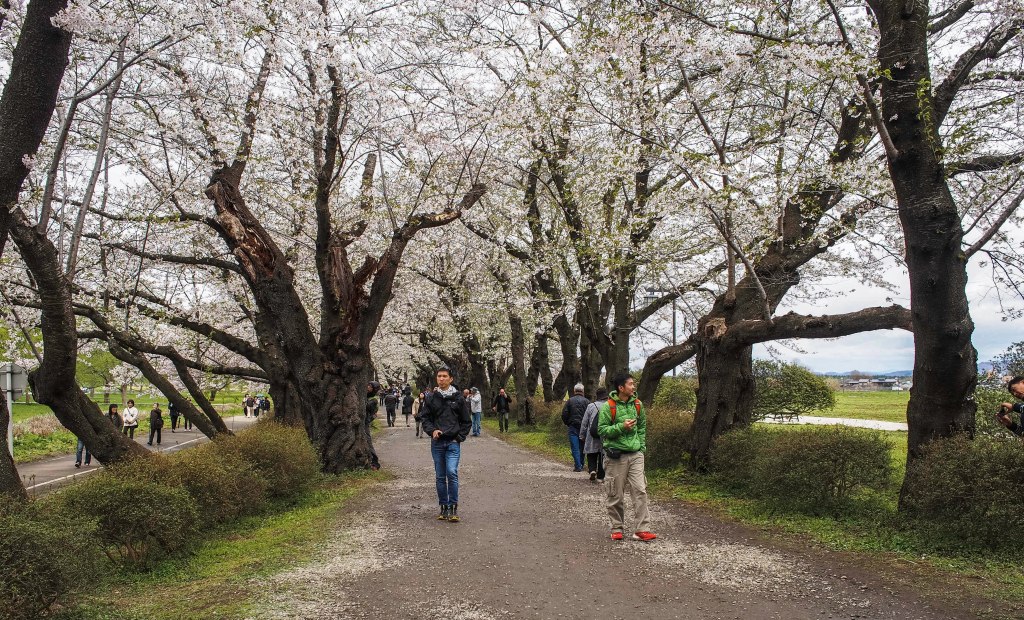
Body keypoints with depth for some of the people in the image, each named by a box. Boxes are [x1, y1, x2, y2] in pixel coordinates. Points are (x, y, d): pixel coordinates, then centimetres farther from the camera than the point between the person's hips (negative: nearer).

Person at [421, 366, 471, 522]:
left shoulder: (458, 398, 2)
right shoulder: (431, 398, 6)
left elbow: (467, 421, 7)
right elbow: (424, 417, 9)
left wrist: (460, 437, -2)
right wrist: (432, 430, -8)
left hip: (453, 442, -2)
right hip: (437, 443, 2)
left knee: (452, 473, -15)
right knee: (440, 476, 7)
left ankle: (453, 507, -6)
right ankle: (443, 507, 17)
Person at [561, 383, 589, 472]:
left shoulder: (570, 401, -3)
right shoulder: (587, 401, -1)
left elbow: (564, 414, -3)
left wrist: (568, 424, 12)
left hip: (573, 427, -2)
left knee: (575, 447, -1)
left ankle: (578, 466, -7)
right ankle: (581, 465, 20)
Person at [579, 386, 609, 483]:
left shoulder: (591, 406, -5)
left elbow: (584, 423, 0)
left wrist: (582, 435, 10)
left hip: (592, 439, -1)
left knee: (591, 456, 13)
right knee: (602, 457, 13)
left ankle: (592, 470, -9)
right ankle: (600, 476, 17)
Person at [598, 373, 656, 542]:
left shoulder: (637, 405, 7)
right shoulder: (608, 406, -9)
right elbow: (602, 429, -9)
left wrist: (641, 446, 10)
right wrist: (621, 427, -20)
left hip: (635, 454, 4)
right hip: (616, 456, -4)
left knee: (640, 490, -3)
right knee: (616, 494, 4)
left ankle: (642, 530, 1)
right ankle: (616, 529, 18)